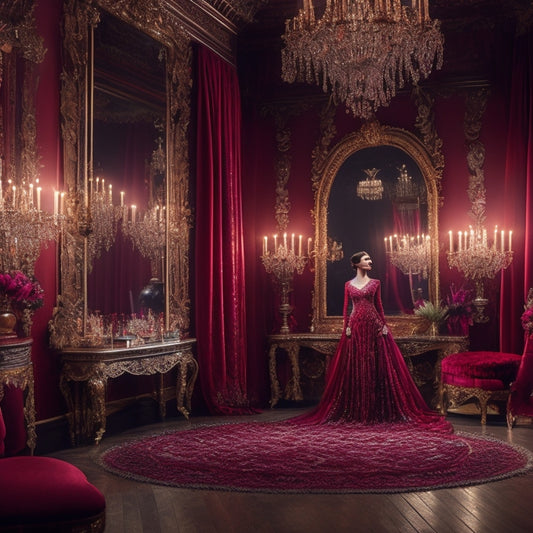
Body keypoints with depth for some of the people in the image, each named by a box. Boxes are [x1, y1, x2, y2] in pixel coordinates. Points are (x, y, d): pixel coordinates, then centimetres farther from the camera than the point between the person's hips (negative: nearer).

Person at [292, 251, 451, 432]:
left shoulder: (375, 283, 7)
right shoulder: (349, 285, 8)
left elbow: (379, 306, 7)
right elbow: (346, 308, 7)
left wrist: (384, 325, -1)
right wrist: (346, 327, -2)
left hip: (373, 326, 0)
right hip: (355, 327, 0)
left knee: (375, 367, -1)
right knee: (355, 368, 2)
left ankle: (375, 410, 6)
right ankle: (356, 410, 10)